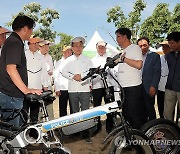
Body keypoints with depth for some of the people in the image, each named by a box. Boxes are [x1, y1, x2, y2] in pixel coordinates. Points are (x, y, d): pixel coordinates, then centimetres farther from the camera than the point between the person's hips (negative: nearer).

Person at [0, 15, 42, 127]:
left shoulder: (12, 41, 20)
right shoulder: (15, 43, -13)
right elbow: (10, 69, -25)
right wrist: (26, 90, -27)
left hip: (12, 94, 10)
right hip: (11, 96, -10)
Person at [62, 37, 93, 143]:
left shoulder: (87, 60, 9)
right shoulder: (69, 60, 13)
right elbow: (63, 72, 7)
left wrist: (81, 76, -11)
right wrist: (72, 76, -8)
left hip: (85, 88, -2)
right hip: (72, 89, 2)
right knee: (75, 112, 10)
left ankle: (86, 134, -1)